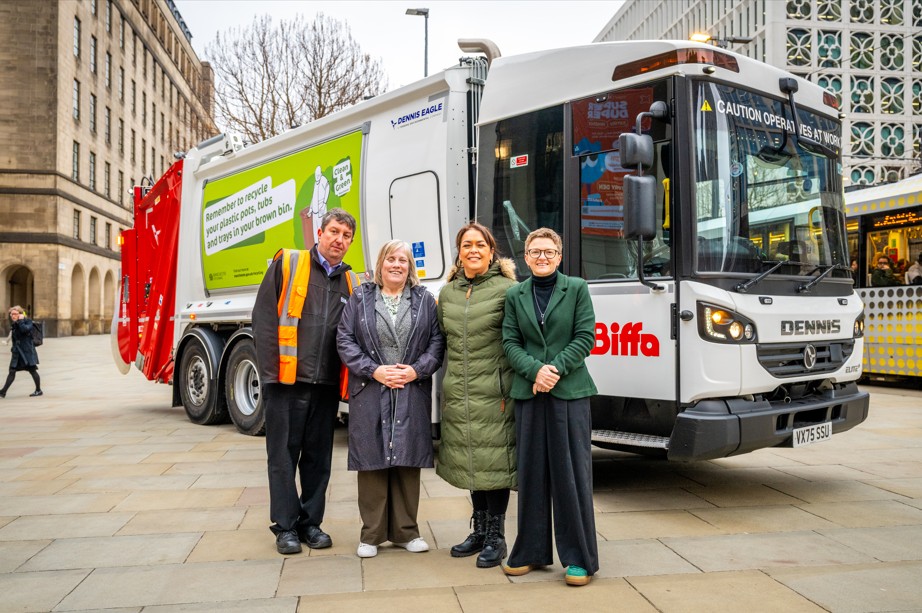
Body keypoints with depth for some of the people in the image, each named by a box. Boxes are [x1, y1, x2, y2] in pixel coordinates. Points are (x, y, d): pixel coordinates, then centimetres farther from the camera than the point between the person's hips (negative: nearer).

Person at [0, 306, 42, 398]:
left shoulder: (28, 321, -7)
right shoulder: (14, 325, 13)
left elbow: (25, 329, -28)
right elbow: (14, 338, 22)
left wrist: (21, 320, -18)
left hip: (27, 352, -6)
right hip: (17, 352, 6)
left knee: (32, 370, 2)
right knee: (12, 371, 1)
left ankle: (38, 390, 13)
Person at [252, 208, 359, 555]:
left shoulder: (352, 283, 11)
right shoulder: (287, 265, 0)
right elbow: (264, 319, -5)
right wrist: (270, 371, -10)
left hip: (327, 384, 4)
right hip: (287, 380, -3)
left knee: (318, 457, 11)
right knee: (283, 454, 4)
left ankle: (310, 522, 24)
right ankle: (285, 526, 16)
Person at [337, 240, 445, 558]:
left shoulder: (424, 300, 10)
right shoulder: (360, 299, 8)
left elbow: (437, 340, 5)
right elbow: (345, 340, 1)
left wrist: (417, 370, -10)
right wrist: (374, 371, -10)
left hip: (412, 394, 1)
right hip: (369, 393, -1)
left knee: (408, 461, 5)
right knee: (372, 462, 3)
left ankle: (405, 531, 19)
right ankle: (372, 534, 15)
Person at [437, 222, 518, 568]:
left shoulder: (507, 289, -5)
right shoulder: (447, 293, 12)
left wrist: (509, 390, -11)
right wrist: (448, 385, 13)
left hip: (493, 393, -5)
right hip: (458, 395, 5)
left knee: (495, 461, 0)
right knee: (471, 462, 14)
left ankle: (496, 537, 14)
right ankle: (479, 531, 29)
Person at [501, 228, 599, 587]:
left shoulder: (577, 289, 4)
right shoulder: (515, 295, 10)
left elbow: (585, 337, -2)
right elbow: (510, 342, 5)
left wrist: (555, 369, -12)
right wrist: (535, 370, -12)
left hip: (570, 392, -2)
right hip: (528, 393, 3)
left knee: (572, 473, 0)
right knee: (531, 472, 7)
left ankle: (579, 557, 11)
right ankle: (531, 552, 20)